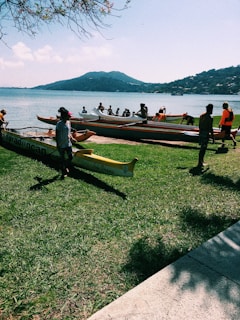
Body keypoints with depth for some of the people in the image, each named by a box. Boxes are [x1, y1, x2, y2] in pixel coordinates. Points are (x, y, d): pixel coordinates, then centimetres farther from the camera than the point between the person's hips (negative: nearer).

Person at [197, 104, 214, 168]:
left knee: (203, 148, 18)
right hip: (206, 134, -8)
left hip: (201, 133, 8)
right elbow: (210, 128, -15)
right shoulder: (210, 118, -15)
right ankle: (200, 164, -1)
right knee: (203, 149, -4)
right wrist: (213, 137, -9)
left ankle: (201, 162, 27)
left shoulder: (201, 116, 10)